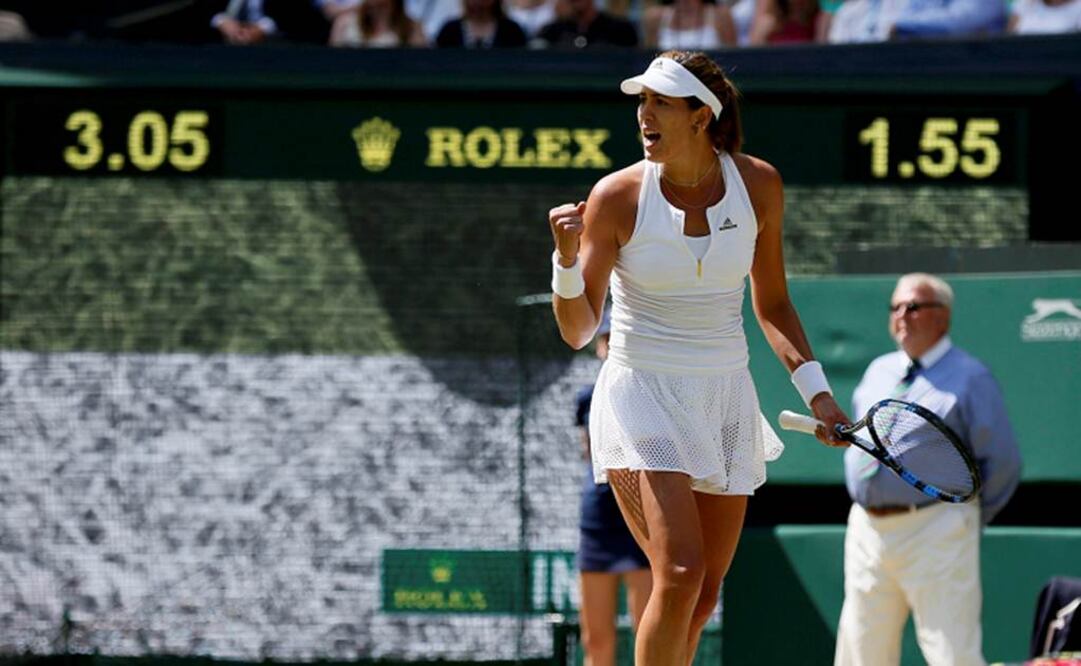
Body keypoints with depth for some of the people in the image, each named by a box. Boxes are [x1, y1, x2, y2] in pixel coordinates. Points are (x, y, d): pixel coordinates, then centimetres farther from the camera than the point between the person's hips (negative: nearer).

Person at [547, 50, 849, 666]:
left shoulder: (758, 185, -1)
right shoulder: (617, 197, -10)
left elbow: (772, 303, 12)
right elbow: (579, 331, -8)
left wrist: (814, 388, 3)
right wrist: (568, 261, -26)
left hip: (726, 400, 4)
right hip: (642, 396, -4)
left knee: (702, 597, 6)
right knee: (679, 575, -20)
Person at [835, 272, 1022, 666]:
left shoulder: (970, 379, -3)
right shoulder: (878, 372, 17)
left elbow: (1002, 463, -3)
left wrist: (966, 519, 3)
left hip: (935, 536, -7)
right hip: (867, 528, 7)